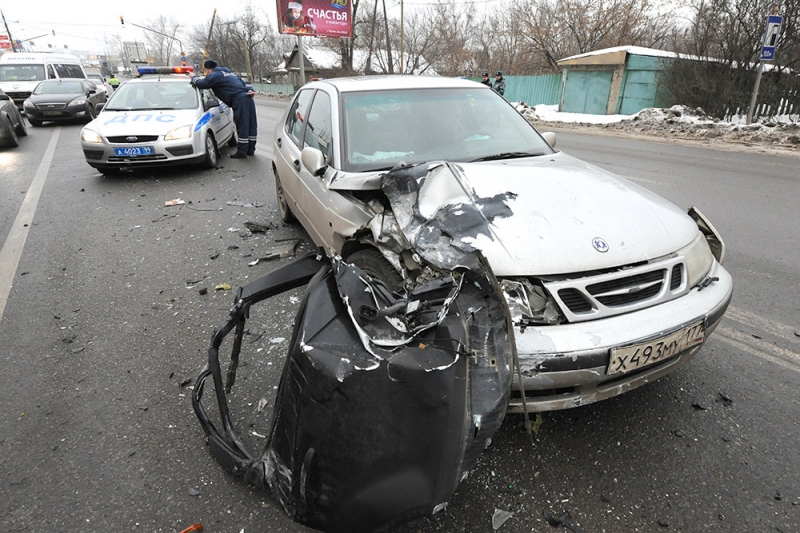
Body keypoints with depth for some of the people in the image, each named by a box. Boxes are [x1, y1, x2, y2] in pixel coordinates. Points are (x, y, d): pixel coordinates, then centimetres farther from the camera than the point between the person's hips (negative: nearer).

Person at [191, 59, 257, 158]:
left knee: (242, 126, -7)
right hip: (248, 98, 9)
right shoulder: (230, 73, 31)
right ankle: (251, 149, 17)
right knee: (251, 125, 10)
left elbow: (201, 84, 0)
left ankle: (242, 151, -5)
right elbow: (244, 82, 28)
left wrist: (194, 77, 19)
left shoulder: (215, 75, 3)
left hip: (240, 100, -9)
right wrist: (250, 90, 12)